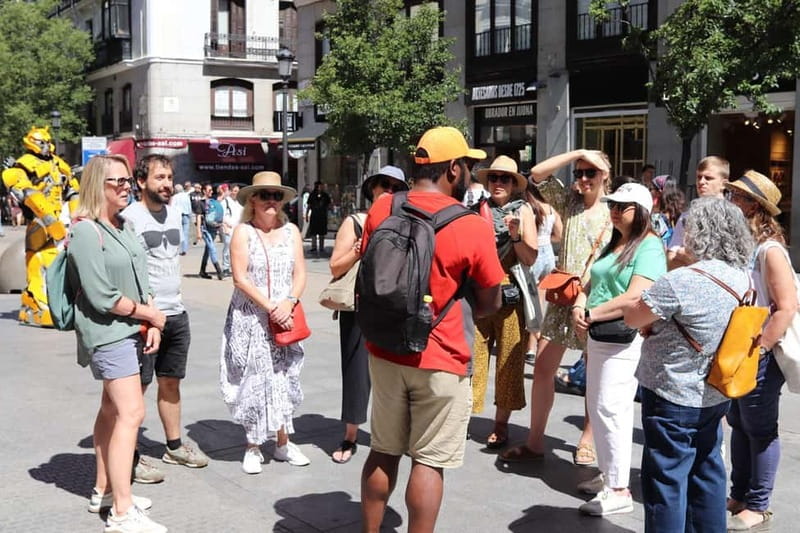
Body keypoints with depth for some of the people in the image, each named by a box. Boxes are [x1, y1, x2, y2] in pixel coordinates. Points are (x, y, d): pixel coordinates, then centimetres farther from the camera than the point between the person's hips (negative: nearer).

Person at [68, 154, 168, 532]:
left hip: (129, 331, 9)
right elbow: (102, 297, -20)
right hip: (108, 333, -9)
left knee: (112, 410, 15)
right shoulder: (86, 231, -16)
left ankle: (104, 492, 27)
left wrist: (151, 326, 0)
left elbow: (140, 282, 13)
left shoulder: (123, 228, 11)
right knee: (131, 413, -13)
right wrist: (149, 314, -10)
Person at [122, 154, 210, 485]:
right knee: (137, 387, 1)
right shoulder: (129, 216, -11)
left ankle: (174, 446, 28)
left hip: (176, 314, 7)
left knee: (170, 382, 16)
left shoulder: (175, 214, 11)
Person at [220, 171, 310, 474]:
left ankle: (283, 443, 21)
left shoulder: (290, 231, 7)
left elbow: (300, 274, 3)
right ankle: (253, 448, 12)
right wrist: (270, 308, -17)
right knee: (253, 379, 1)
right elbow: (240, 278, -11)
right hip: (250, 319, -3)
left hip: (284, 318, 4)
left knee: (283, 377, 9)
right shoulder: (243, 232, -4)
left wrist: (288, 303, -15)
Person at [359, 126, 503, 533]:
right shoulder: (472, 226, -13)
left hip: (384, 351, 5)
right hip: (440, 360, -5)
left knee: (383, 452, 18)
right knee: (429, 460, 6)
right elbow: (490, 304, -4)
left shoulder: (381, 208, -2)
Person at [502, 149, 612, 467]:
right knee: (543, 367, 4)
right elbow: (537, 174, -2)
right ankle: (534, 441, 13)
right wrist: (578, 153, -6)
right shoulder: (569, 201, 6)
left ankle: (587, 441, 22)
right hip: (563, 297, 4)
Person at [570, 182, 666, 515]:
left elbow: (635, 297, -23)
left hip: (625, 341, -9)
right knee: (597, 409, 14)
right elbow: (592, 284, 16)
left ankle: (619, 490, 0)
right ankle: (607, 474, 26)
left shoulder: (649, 247, -12)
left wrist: (592, 314, -16)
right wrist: (579, 308, -5)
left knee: (611, 410, -8)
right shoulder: (613, 245, 16)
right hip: (598, 337, 9)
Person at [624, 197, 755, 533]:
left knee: (666, 481, 3)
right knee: (707, 473, 20)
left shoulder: (679, 282, -25)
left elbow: (632, 319, -13)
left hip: (674, 397, -8)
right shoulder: (742, 278, 0)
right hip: (714, 395, 8)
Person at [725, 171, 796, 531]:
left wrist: (758, 350, -21)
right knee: (738, 426, 16)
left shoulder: (770, 250, -16)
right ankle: (739, 496, 29)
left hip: (758, 356, -8)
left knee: (760, 430, 4)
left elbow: (787, 308, -20)